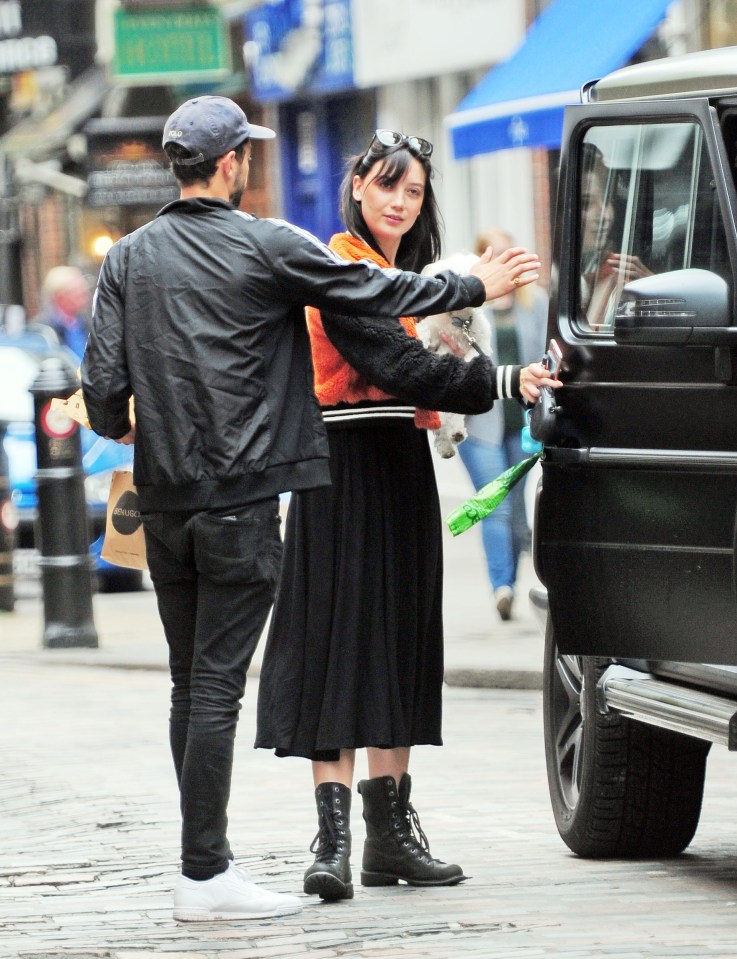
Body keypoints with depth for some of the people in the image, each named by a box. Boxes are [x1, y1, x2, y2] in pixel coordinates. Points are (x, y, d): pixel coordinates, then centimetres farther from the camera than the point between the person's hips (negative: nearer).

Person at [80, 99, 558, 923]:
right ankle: (204, 874, -8)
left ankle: (207, 859, 15)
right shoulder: (268, 247, -7)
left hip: (165, 498, 5)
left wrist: (118, 428, 24)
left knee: (190, 682, 12)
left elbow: (103, 381, 1)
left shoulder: (128, 259, 6)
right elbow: (377, 295, -1)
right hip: (239, 498, -5)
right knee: (217, 683, -6)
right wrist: (475, 288, 14)